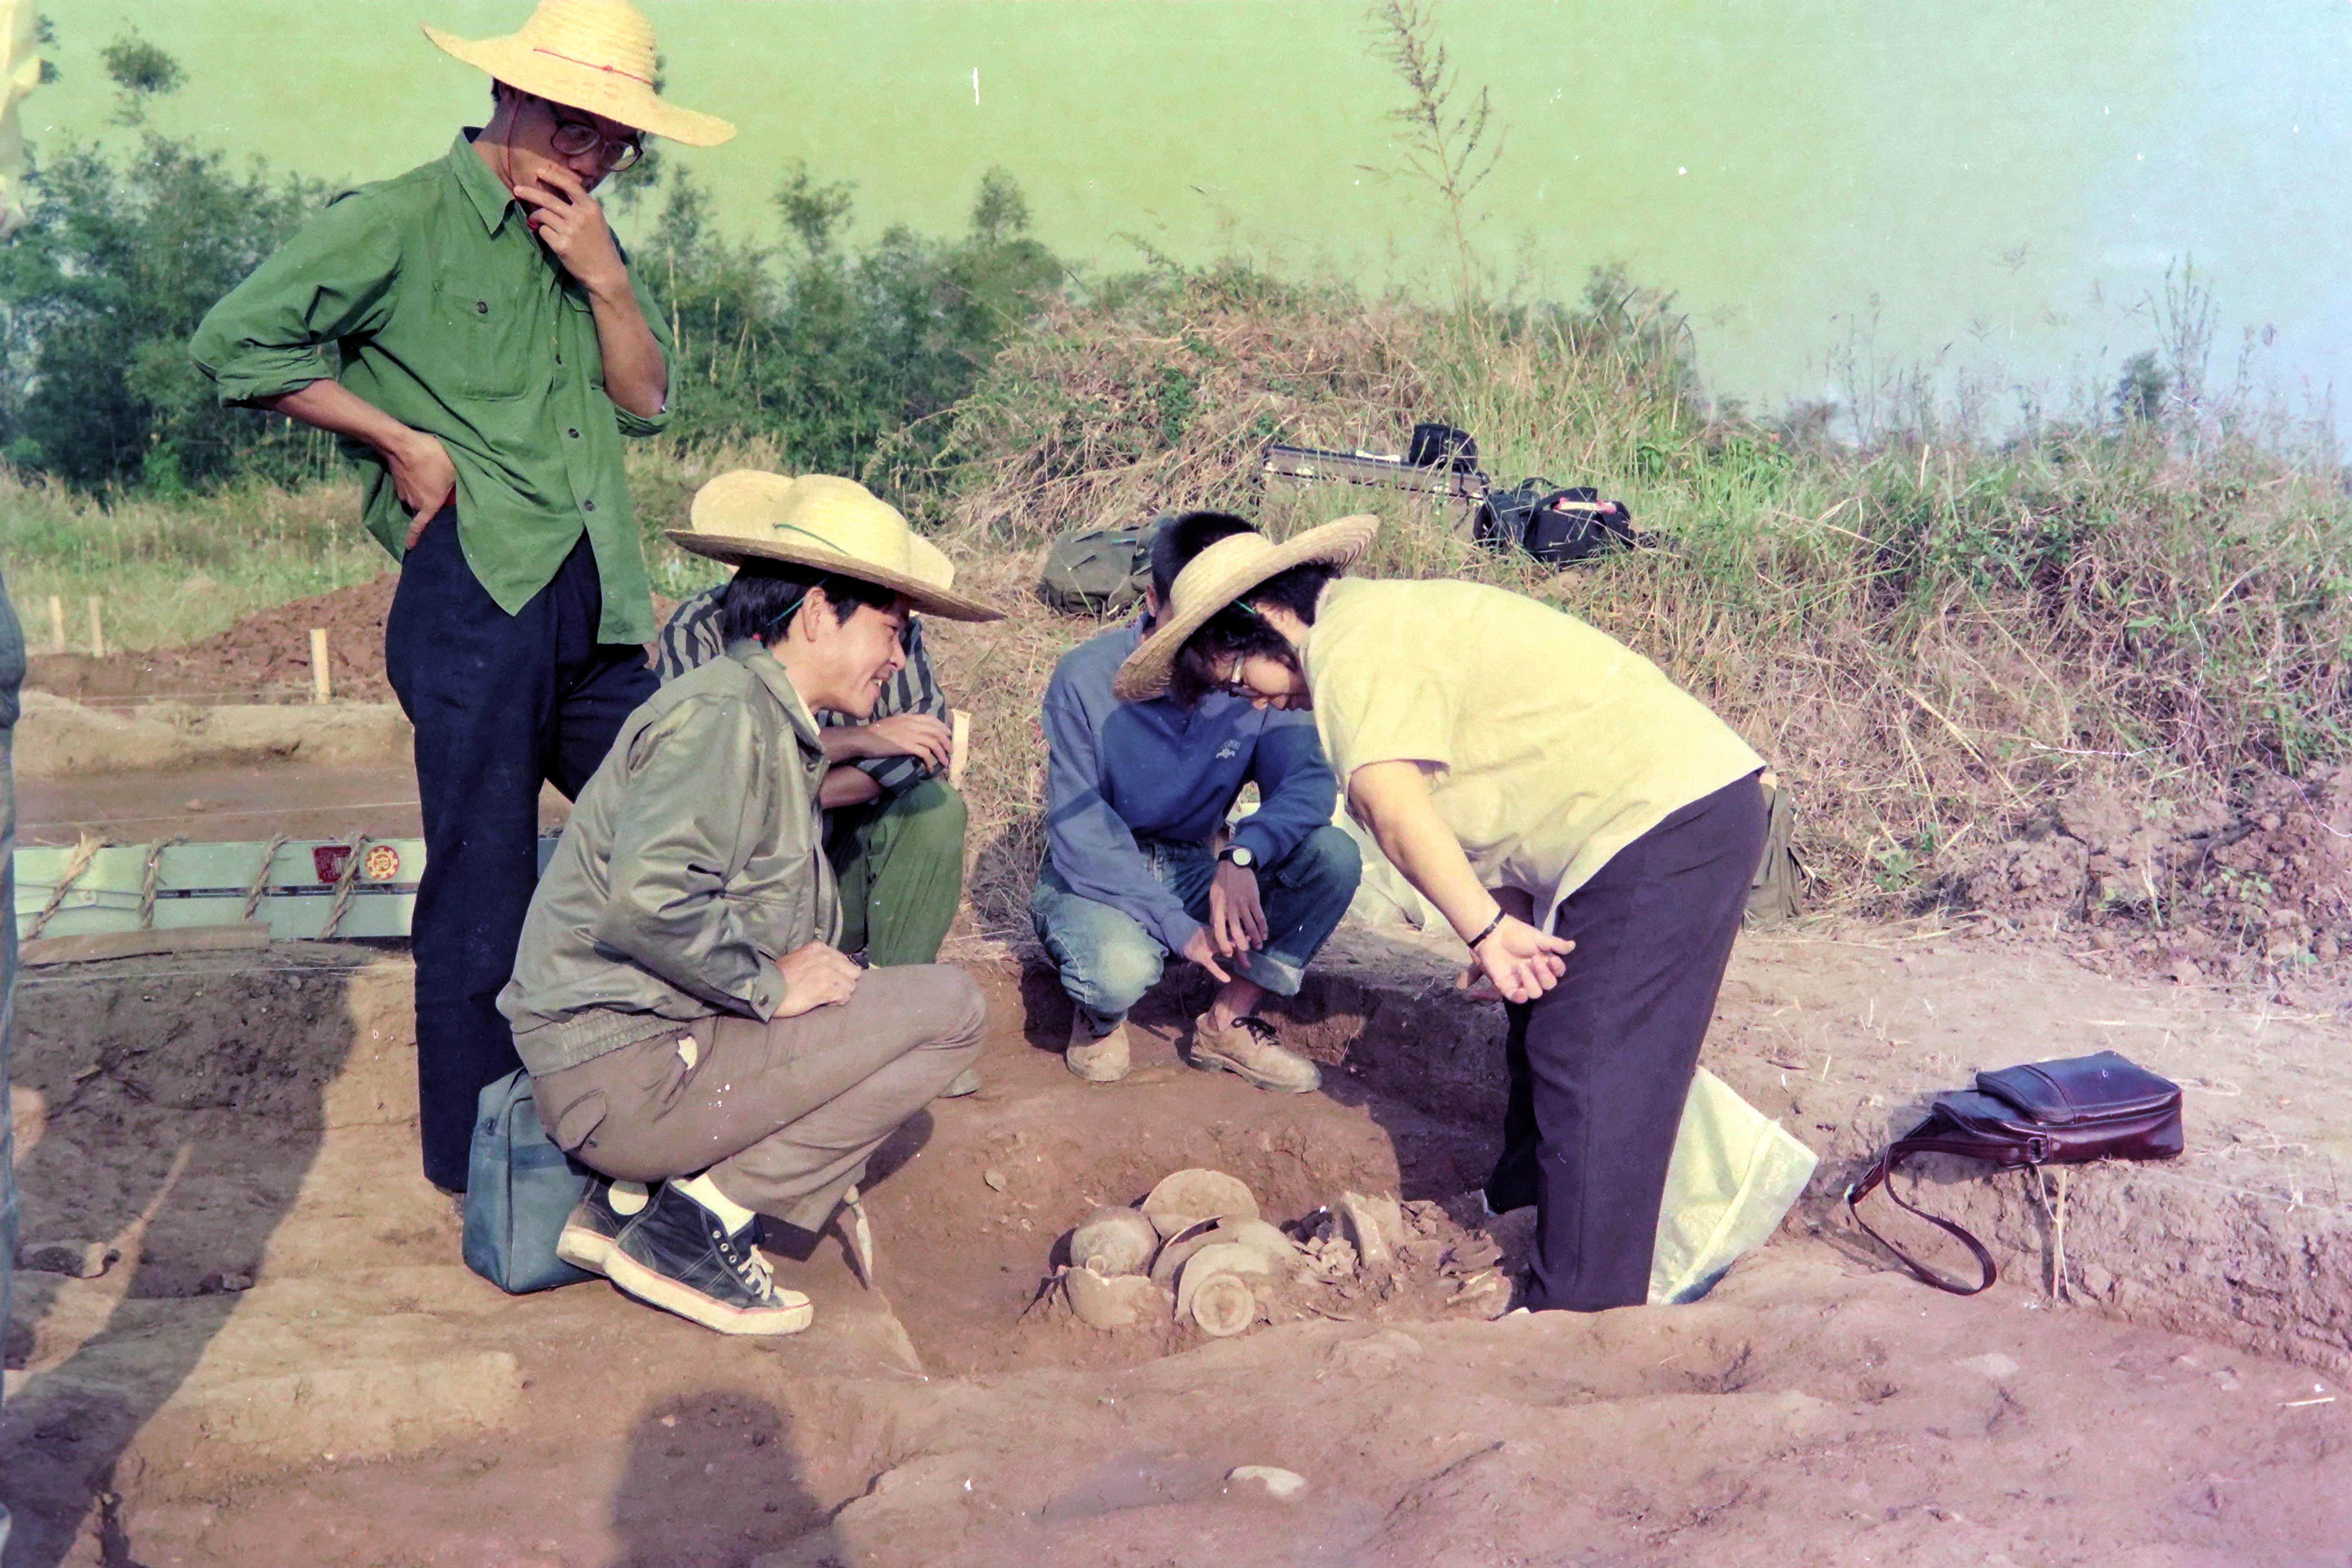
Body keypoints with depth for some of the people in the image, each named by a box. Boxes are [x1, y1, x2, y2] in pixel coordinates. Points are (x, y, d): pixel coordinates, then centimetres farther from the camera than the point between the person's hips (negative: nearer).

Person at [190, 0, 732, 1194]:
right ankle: (472, 1165, 14)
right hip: (476, 592, -6)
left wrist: (603, 279, -2)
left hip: (598, 601, 7)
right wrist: (401, 438, -7)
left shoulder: (589, 242, 17)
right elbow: (236, 343, -7)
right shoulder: (401, 224, -2)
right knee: (483, 884, 0)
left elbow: (648, 401, 13)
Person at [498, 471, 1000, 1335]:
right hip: (627, 1071, -10)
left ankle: (629, 1202, 10)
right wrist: (771, 984, -17)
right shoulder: (723, 713, -15)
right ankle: (695, 1223, -8)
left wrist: (816, 971, 3)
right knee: (949, 1007, -10)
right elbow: (647, 902, -29)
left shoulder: (778, 728, 17)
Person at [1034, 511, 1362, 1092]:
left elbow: (1308, 781, -18)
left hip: (1193, 869, 4)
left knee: (1333, 856, -20)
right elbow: (1078, 834, -21)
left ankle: (1228, 1023, -4)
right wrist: (1178, 926, -30)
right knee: (1120, 968, -38)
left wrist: (1243, 853, -39)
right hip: (1097, 879, -4)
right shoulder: (1086, 679, -20)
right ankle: (1099, 1013, 2)